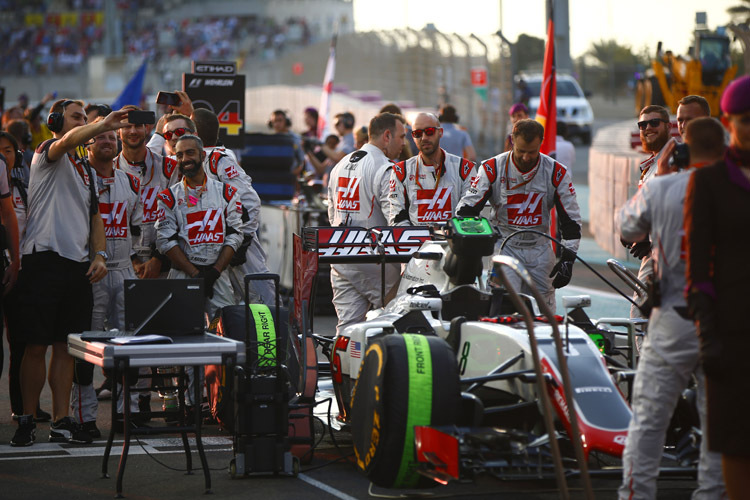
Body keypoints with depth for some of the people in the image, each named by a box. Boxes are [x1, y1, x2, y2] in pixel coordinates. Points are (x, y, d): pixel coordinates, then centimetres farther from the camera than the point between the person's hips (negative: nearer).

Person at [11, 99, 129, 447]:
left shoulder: (85, 168, 21)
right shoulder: (47, 152, -1)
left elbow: (94, 216, 24)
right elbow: (69, 141, -25)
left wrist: (99, 255, 9)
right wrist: (103, 126, -40)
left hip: (78, 265, 7)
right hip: (45, 259, -7)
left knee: (65, 346, 7)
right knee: (36, 346, -3)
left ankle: (60, 421, 10)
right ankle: (27, 419, 3)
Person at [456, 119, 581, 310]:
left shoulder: (556, 173, -2)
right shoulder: (492, 169, -6)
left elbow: (570, 219, 3)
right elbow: (467, 208, -1)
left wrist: (568, 259, -4)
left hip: (540, 249, 2)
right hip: (504, 245, -2)